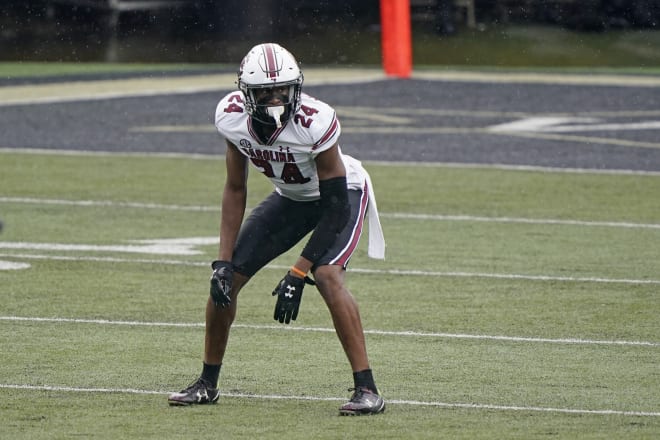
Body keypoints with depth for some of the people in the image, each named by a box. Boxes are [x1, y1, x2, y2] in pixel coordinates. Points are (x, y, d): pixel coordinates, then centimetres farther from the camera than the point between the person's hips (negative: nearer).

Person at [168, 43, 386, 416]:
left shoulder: (314, 122, -37)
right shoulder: (233, 117, -22)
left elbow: (335, 206, -29)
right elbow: (235, 189, -6)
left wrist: (298, 275, -30)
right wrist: (224, 261, -12)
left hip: (343, 193, -5)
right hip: (292, 198, 5)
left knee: (328, 276, -29)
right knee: (226, 279, 0)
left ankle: (367, 390, -23)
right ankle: (208, 383, 20)